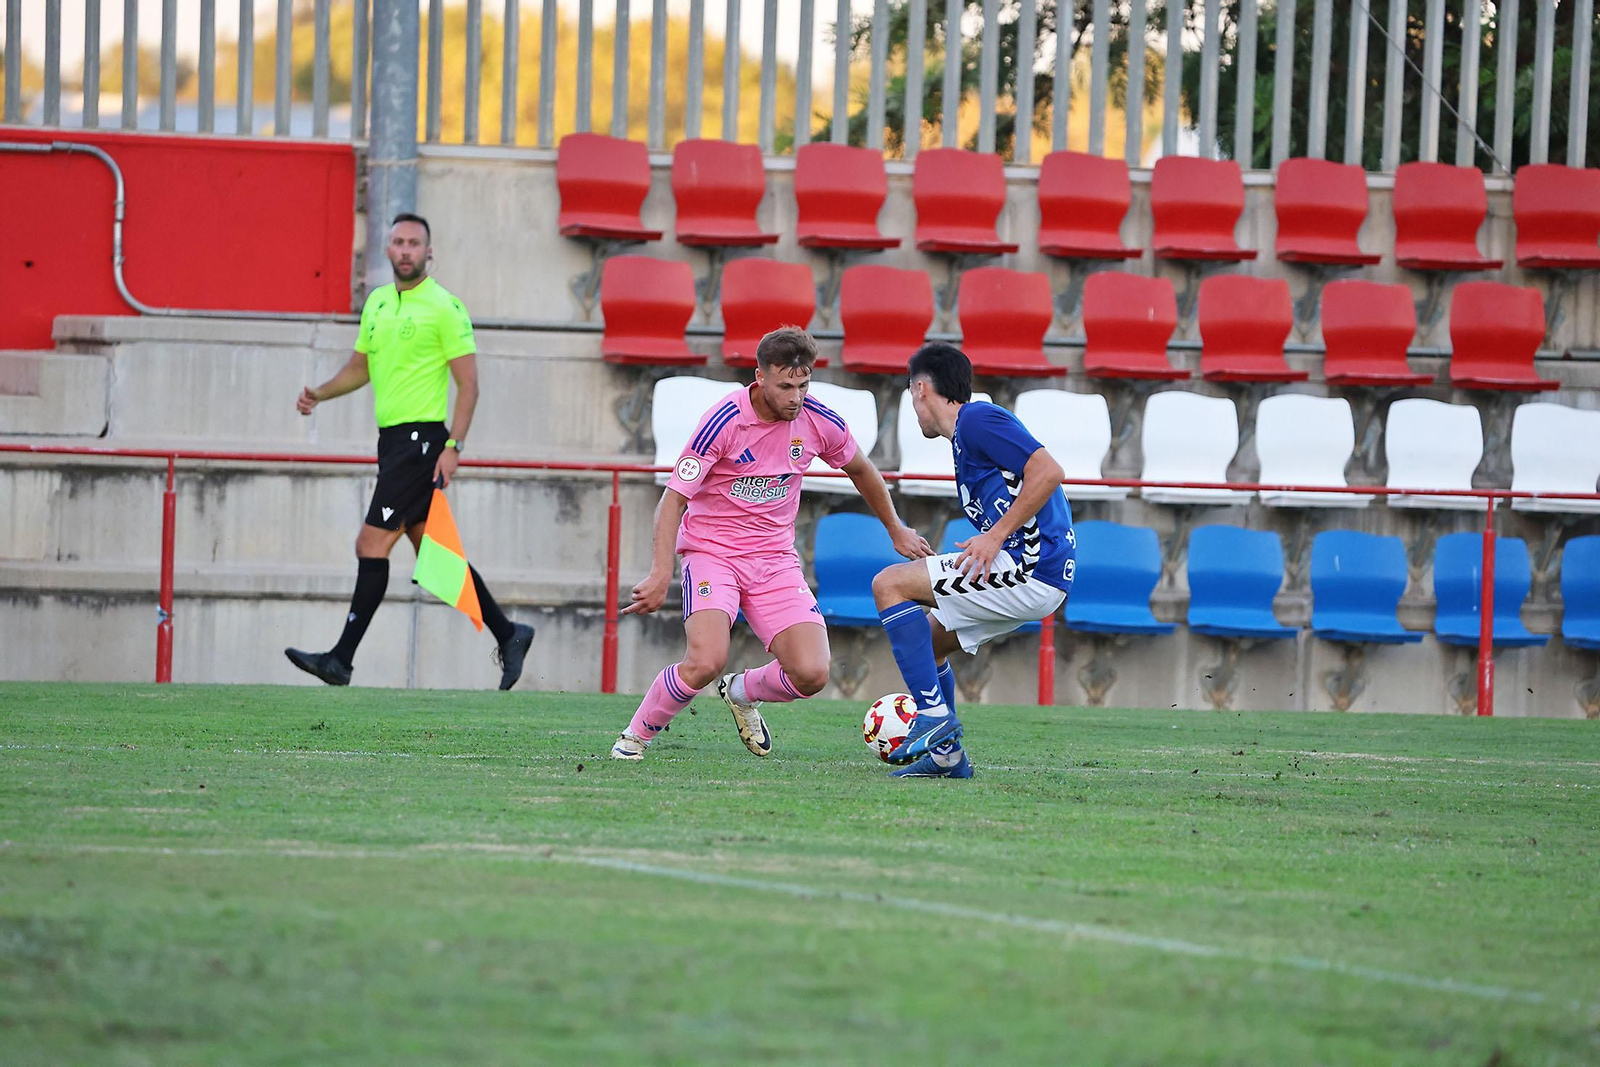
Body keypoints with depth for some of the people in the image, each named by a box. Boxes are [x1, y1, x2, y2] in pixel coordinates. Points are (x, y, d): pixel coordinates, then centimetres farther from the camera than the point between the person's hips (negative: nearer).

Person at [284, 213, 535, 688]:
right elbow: (359, 368, 25)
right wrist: (320, 393, 7)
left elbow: (468, 384, -10)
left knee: (372, 543, -11)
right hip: (392, 437, 8)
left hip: (423, 440, -8)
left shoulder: (445, 308, -8)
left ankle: (341, 660, -10)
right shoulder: (377, 303, 14)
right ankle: (507, 634, 21)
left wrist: (454, 447, -18)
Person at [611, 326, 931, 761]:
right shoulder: (724, 421, -18)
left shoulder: (818, 422, -5)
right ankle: (634, 737, -3)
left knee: (811, 675, -13)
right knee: (706, 661, -28)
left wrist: (896, 529, 28)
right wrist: (661, 573, -24)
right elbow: (674, 498, -14)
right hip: (712, 552, -4)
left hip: (775, 559, 4)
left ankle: (741, 693, 21)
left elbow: (861, 470, 18)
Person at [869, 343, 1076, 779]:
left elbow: (1048, 471, -18)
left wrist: (995, 537, -19)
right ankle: (944, 753, 18)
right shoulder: (964, 437, 24)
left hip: (1032, 568, -10)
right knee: (924, 641, 19)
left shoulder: (977, 419, -7)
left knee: (890, 584, -10)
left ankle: (935, 715, -15)